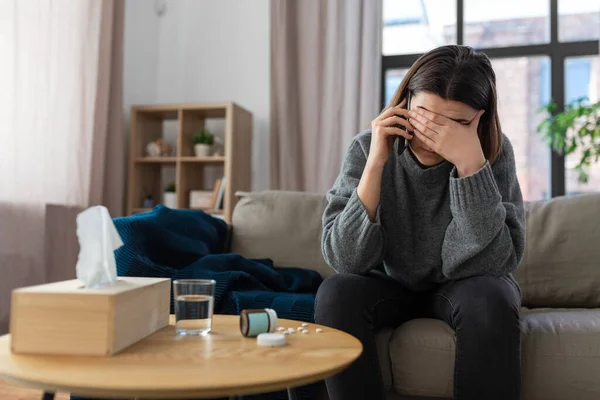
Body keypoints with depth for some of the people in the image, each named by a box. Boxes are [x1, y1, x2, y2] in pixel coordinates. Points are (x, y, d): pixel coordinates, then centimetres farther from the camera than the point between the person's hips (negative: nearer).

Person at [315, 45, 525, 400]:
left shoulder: (494, 152, -18)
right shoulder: (367, 149, -17)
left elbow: (491, 265, -28)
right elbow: (346, 260, -25)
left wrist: (471, 163, -37)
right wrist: (376, 162, -32)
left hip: (460, 288, 0)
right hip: (393, 287, 1)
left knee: (490, 299, -32)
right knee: (335, 294, -27)